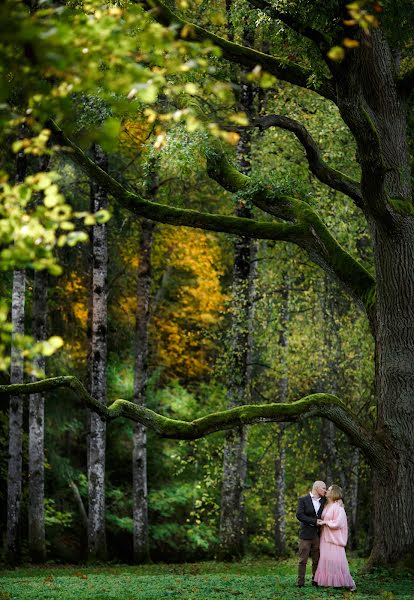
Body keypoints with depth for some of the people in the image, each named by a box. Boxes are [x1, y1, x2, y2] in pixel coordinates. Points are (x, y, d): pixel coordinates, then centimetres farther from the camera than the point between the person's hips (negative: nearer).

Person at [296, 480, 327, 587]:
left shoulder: (323, 501, 12)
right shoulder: (303, 500, -1)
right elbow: (299, 515, -12)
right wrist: (314, 521, -17)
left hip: (318, 535, 4)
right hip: (306, 534, -4)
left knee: (317, 560, 5)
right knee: (303, 560, -2)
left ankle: (315, 581, 12)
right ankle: (300, 582, 2)